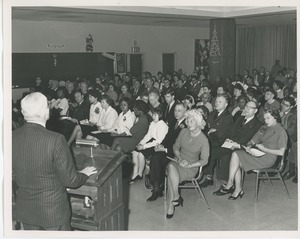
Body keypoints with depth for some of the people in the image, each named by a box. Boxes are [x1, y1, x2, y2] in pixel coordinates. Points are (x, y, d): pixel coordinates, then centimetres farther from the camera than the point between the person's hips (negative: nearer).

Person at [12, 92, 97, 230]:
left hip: (25, 209, 5)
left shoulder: (12, 137, -9)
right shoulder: (55, 140, -26)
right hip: (53, 210, -5)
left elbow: (13, 174, 5)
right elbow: (70, 180, -19)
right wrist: (84, 174, 2)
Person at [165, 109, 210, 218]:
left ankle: (171, 204, -18)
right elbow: (176, 146, 13)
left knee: (171, 175, -32)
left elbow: (204, 160, -7)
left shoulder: (203, 140, -9)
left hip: (192, 167, -4)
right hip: (179, 161, 4)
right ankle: (176, 197, -22)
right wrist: (179, 158, -6)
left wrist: (189, 165, -18)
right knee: (171, 167, -34)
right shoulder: (183, 132, 4)